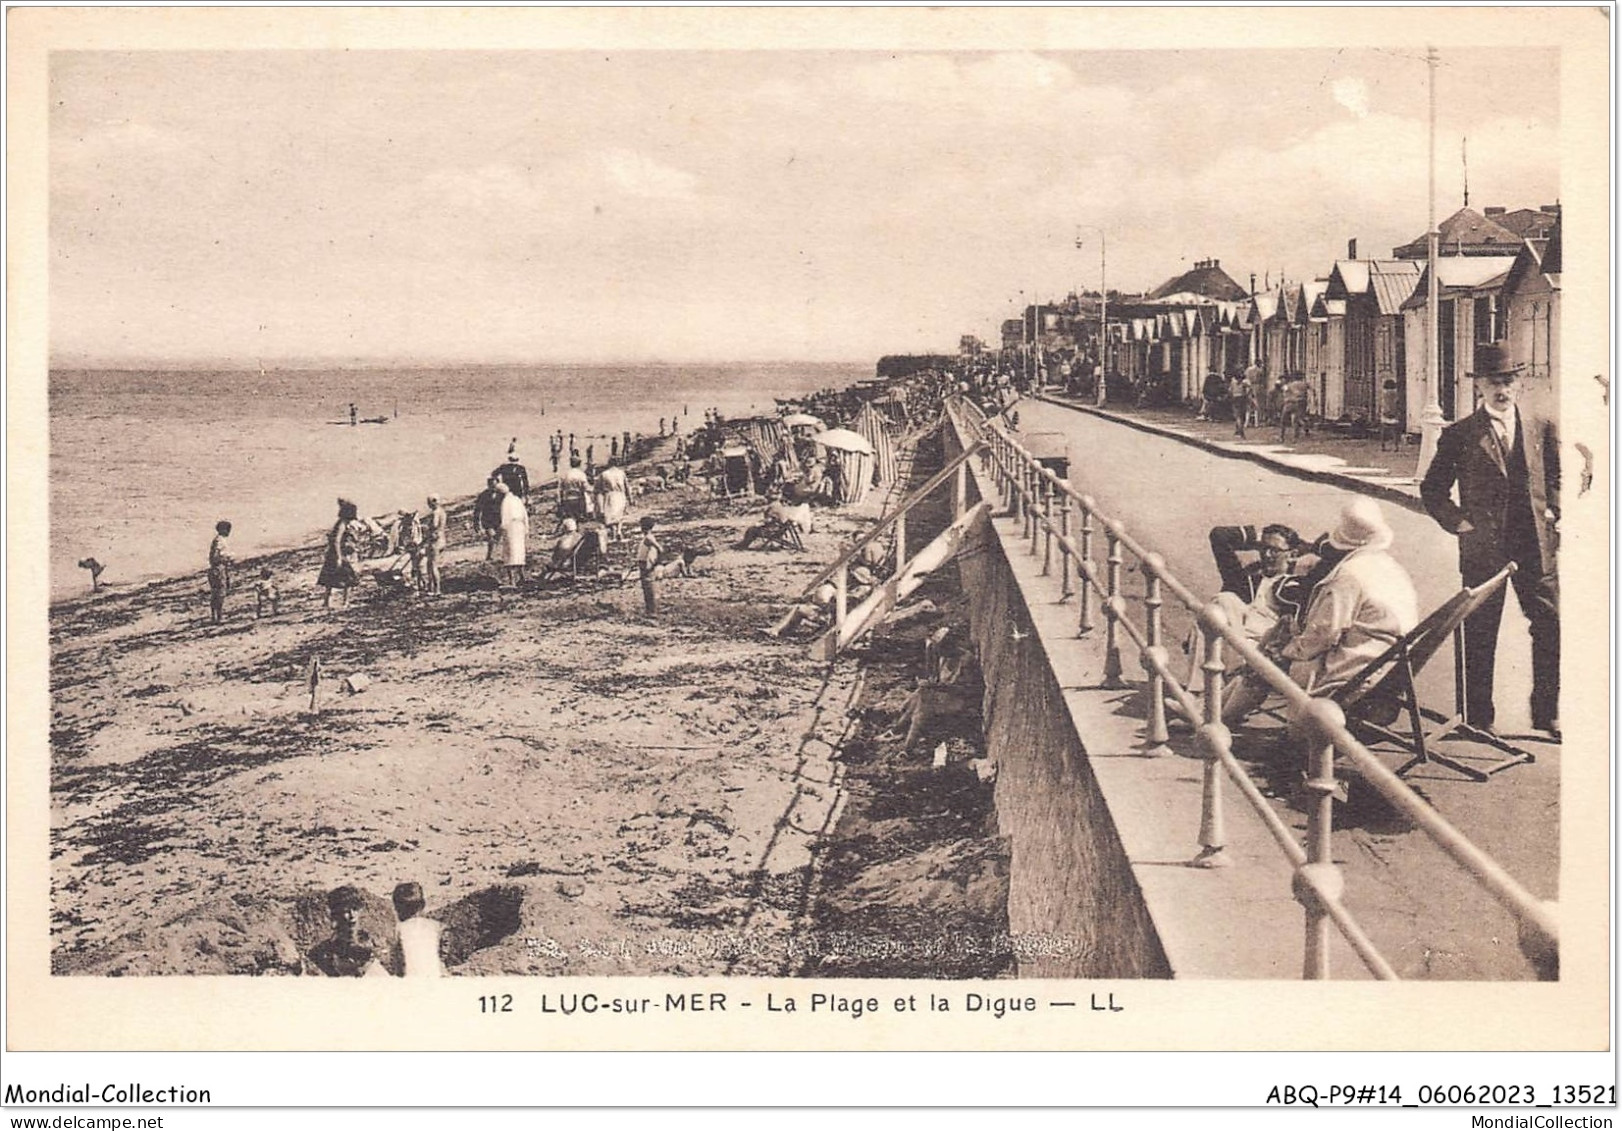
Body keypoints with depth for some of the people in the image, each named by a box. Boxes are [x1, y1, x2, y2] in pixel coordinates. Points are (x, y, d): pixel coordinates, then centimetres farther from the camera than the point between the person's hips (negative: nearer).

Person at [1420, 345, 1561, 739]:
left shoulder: (1542, 428, 6)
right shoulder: (1459, 435, -2)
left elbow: (1557, 476, 18)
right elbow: (1432, 489, 5)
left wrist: (1552, 513, 5)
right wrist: (1458, 523, -3)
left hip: (1536, 545, 2)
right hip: (1483, 547, -2)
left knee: (1550, 628, 4)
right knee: (1480, 636, 4)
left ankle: (1547, 714, 17)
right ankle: (1480, 719, 14)